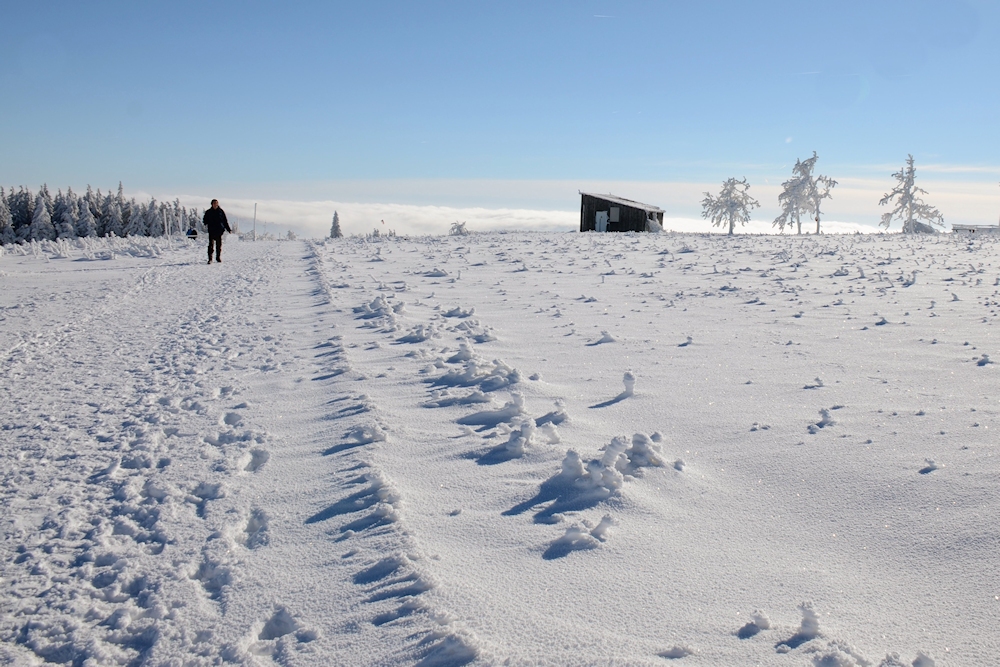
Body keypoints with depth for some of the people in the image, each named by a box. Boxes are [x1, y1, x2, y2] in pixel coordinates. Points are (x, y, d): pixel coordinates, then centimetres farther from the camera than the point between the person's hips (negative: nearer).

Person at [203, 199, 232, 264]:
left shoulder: (221, 212, 9)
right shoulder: (208, 212, 7)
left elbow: (225, 221, 12)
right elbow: (205, 220, 9)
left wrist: (229, 229, 8)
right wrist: (206, 224, -14)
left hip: (219, 231, 1)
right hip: (211, 231, -1)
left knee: (219, 245, 6)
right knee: (211, 244, -9)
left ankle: (218, 257, 20)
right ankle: (210, 259, -9)